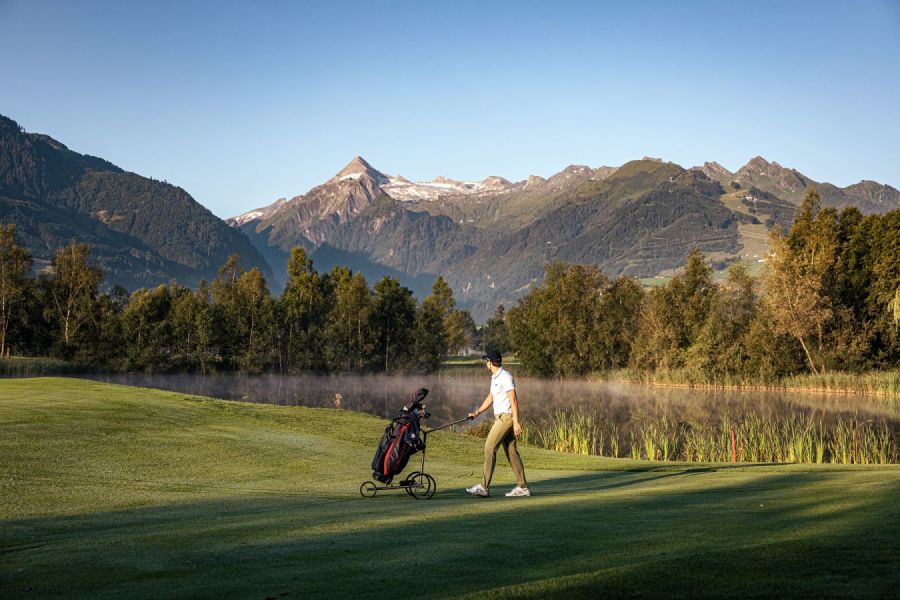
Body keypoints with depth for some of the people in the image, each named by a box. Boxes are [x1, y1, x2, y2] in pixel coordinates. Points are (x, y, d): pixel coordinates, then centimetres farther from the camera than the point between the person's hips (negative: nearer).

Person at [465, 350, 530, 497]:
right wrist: (477, 412, 20)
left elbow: (513, 400, -18)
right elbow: (490, 398, 26)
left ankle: (484, 487, -11)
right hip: (500, 418, 10)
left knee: (489, 448, -11)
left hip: (506, 417, -10)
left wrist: (516, 422, -22)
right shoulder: (494, 377, 17)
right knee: (511, 452, 8)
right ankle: (522, 487, 10)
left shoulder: (505, 377, -13)